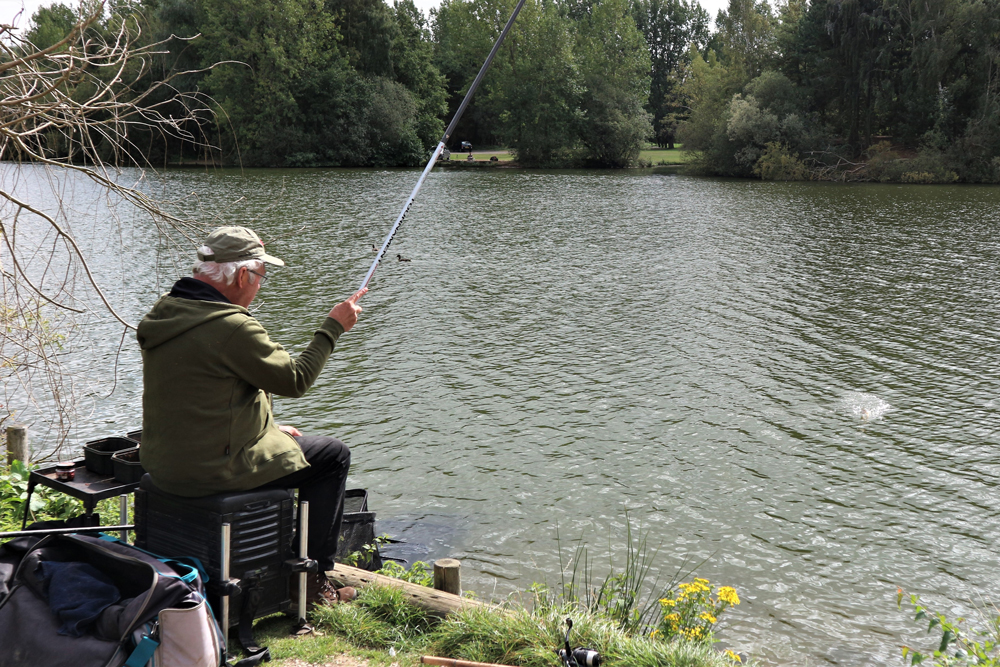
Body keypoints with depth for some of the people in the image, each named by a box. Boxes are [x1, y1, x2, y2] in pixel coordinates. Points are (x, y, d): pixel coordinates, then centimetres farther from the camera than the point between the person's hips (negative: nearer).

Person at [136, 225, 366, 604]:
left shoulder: (163, 313, 7)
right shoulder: (232, 327, -23)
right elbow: (295, 380, -13)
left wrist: (267, 428, 19)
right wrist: (333, 327, -3)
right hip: (213, 470, -9)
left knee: (283, 442, 32)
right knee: (333, 456, 8)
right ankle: (312, 580, 13)